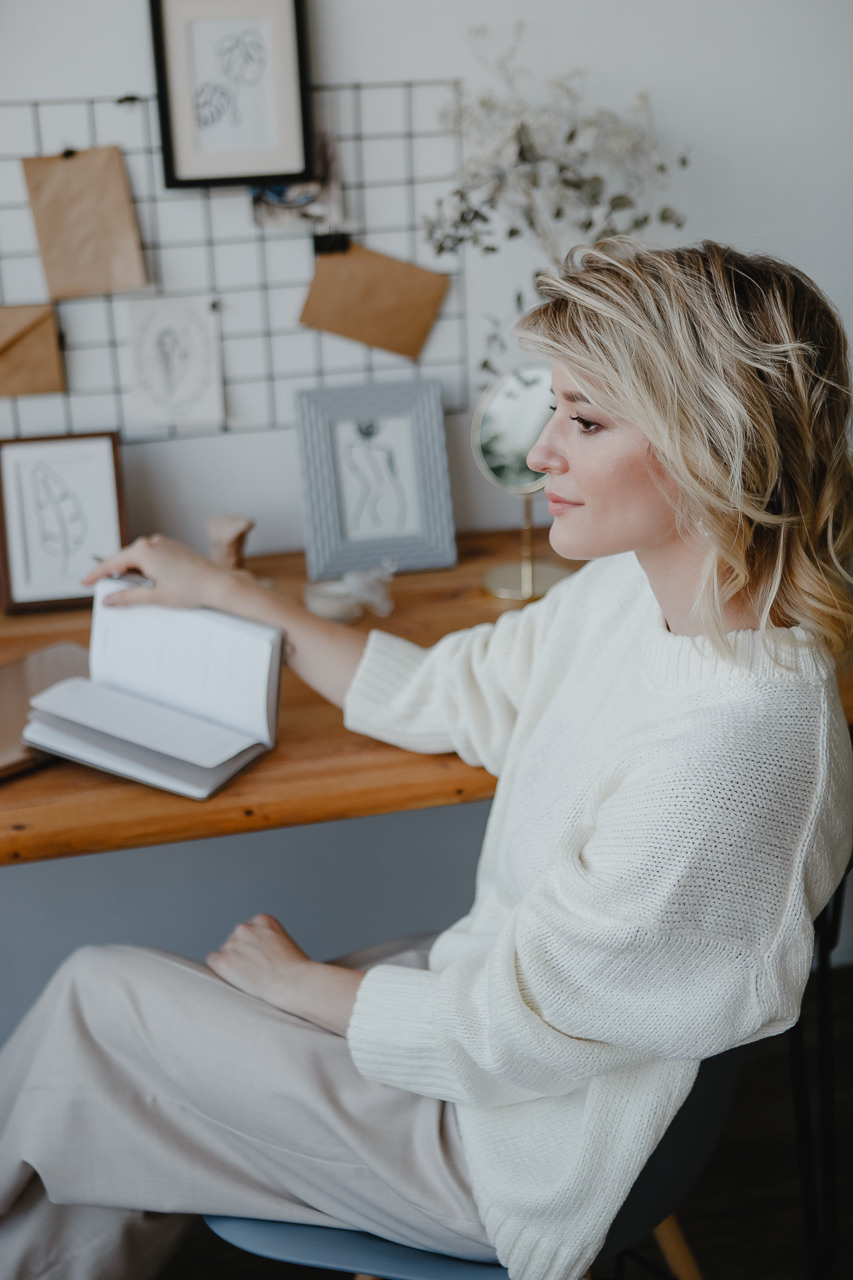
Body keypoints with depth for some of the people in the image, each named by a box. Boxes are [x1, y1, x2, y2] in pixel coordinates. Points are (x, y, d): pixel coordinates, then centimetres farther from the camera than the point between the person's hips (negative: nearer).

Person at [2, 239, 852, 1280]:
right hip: (490, 991, 7)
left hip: (512, 1157, -7)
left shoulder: (731, 738, -34)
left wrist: (296, 980, -8)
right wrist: (228, 593, 13)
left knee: (98, 995, 1)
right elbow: (450, 693, 10)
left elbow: (510, 1028, -24)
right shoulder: (631, 589, -6)